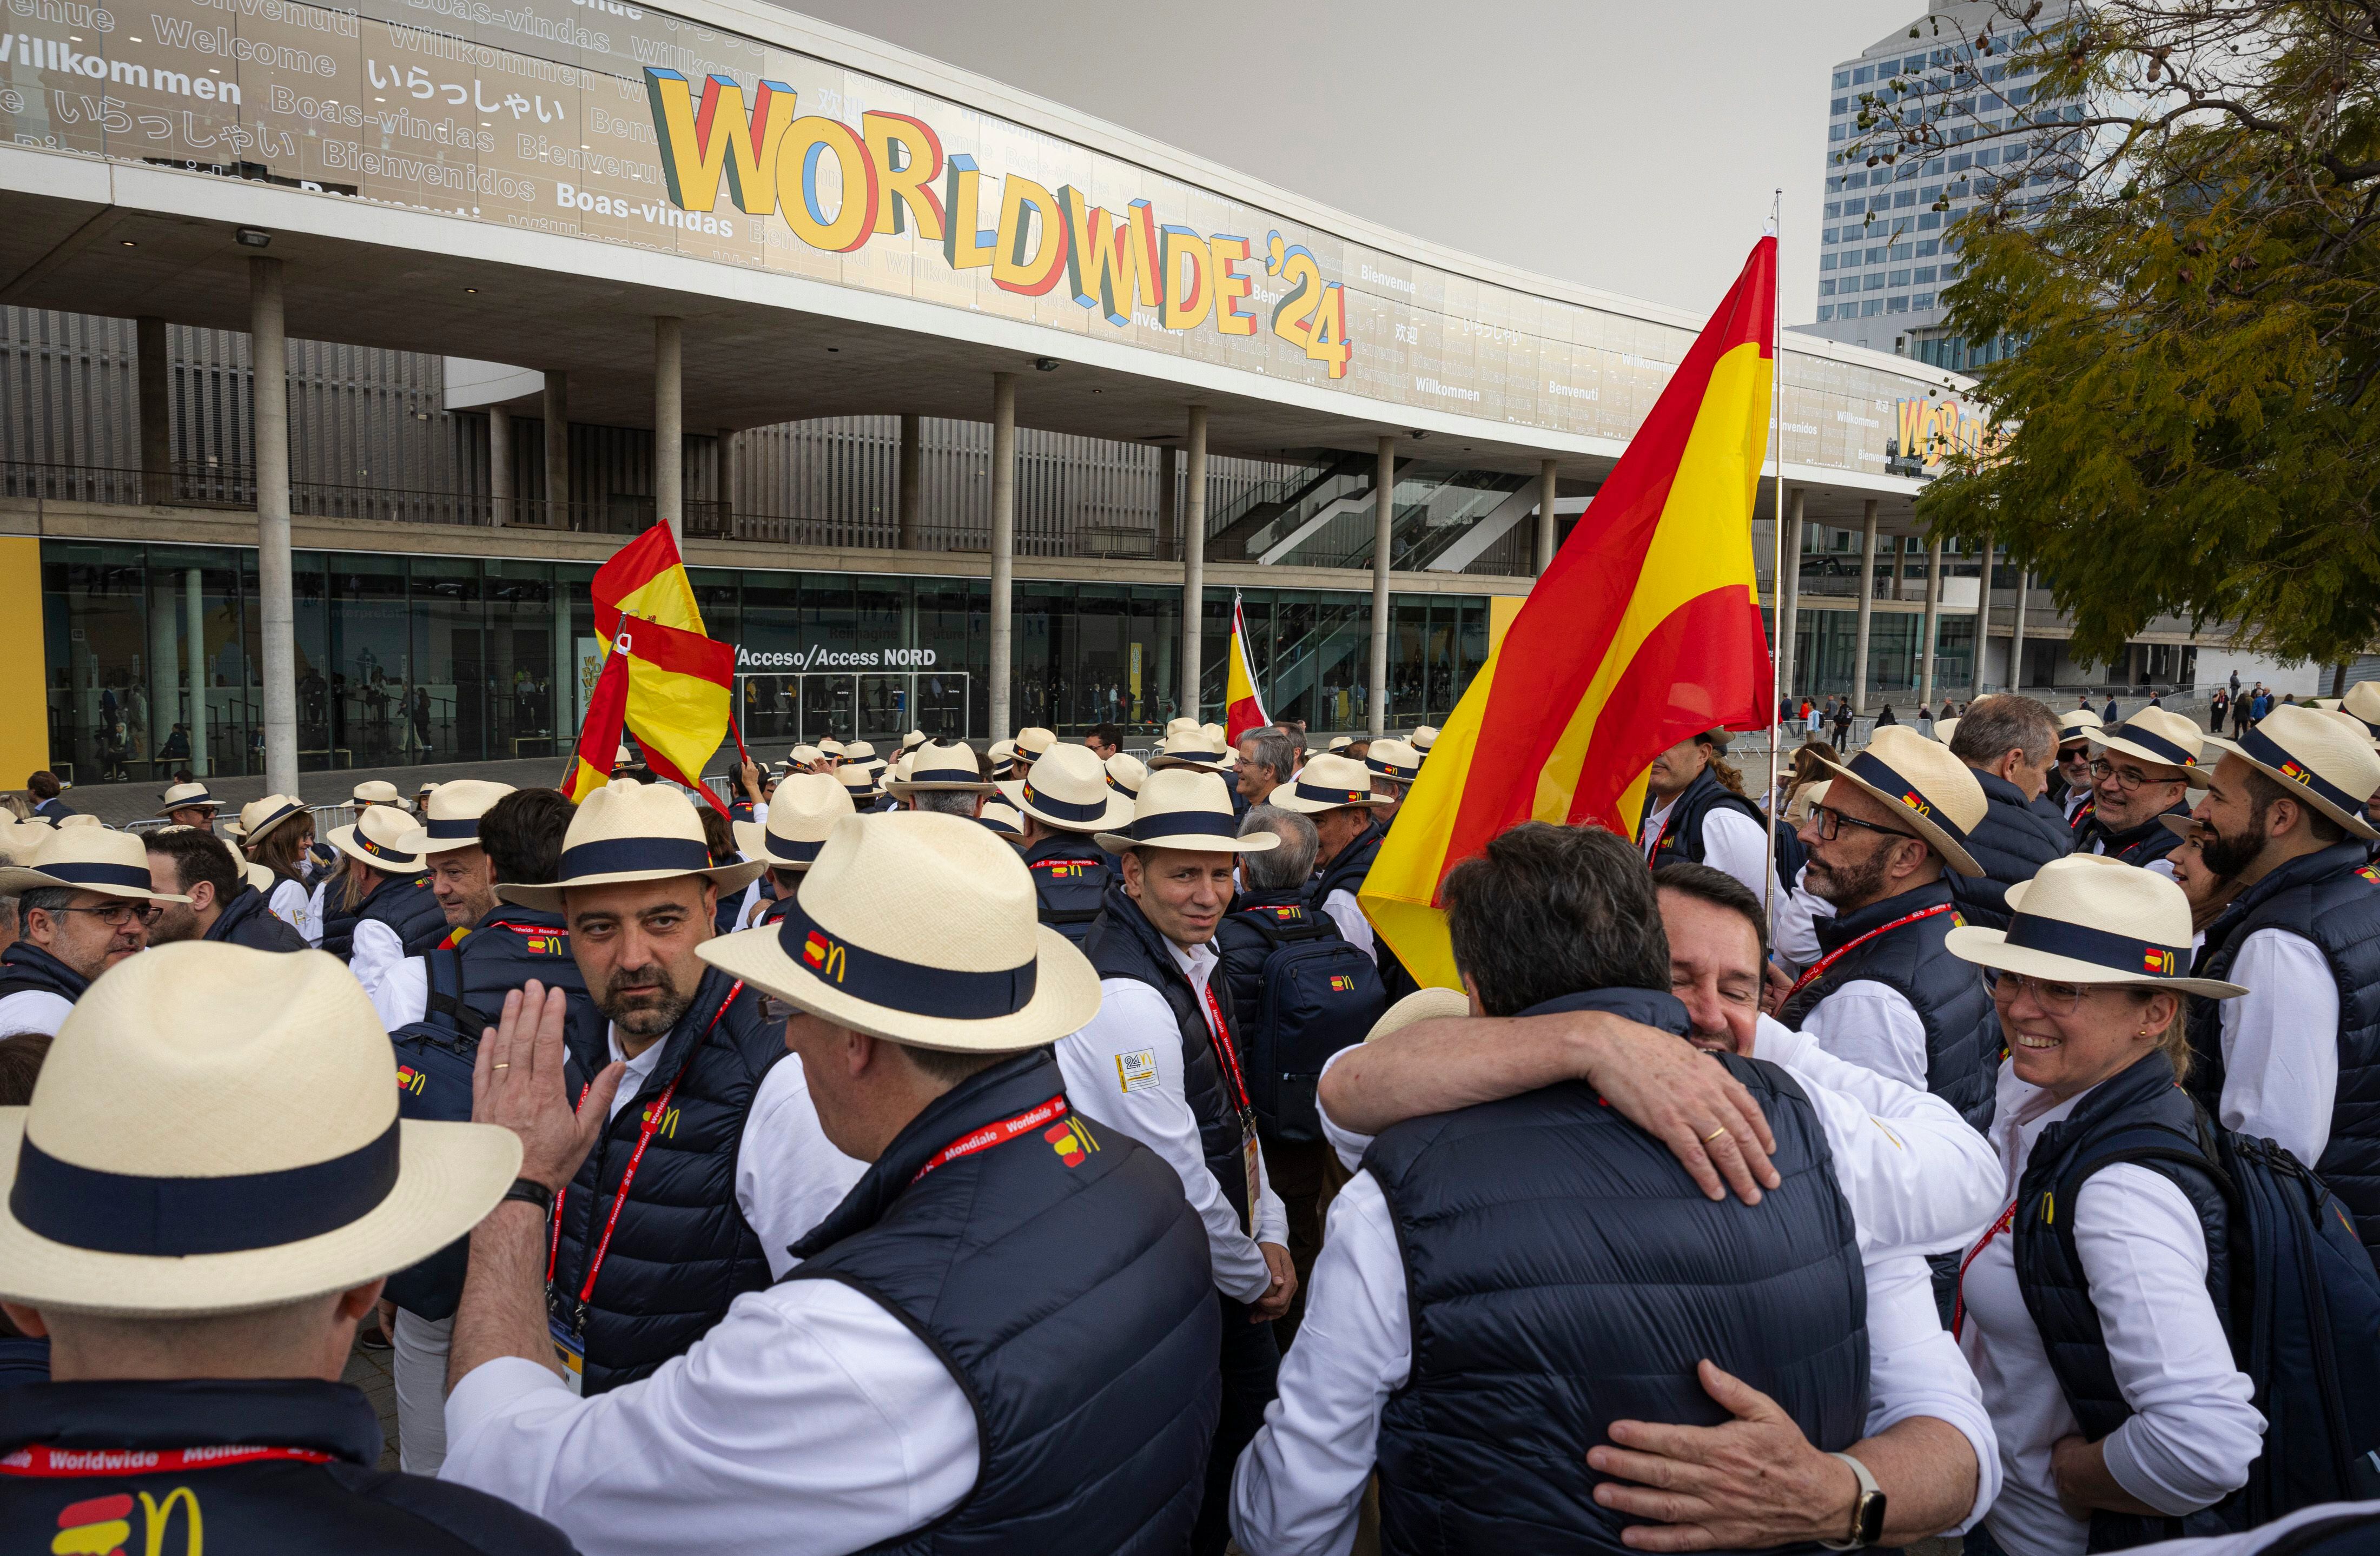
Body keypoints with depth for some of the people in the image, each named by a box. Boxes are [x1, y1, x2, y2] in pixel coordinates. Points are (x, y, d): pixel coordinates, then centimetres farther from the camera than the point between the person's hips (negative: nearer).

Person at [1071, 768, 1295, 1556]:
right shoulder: (1126, 994, -27)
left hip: (1223, 1267, 8)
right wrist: (1251, 1276, -10)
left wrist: (1270, 1235, 5)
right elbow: (1178, 1172, -24)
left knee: (1256, 1423, 20)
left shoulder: (1195, 957, 2)